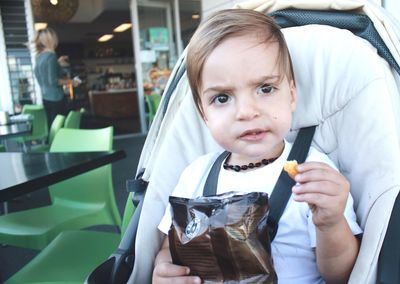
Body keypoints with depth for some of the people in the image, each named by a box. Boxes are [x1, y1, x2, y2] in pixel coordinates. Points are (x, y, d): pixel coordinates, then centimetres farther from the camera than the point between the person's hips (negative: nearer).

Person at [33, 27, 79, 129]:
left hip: (46, 98, 8)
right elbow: (53, 81, -19)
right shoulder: (51, 55, -15)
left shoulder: (39, 56, 10)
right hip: (56, 98, -8)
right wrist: (71, 82, -9)